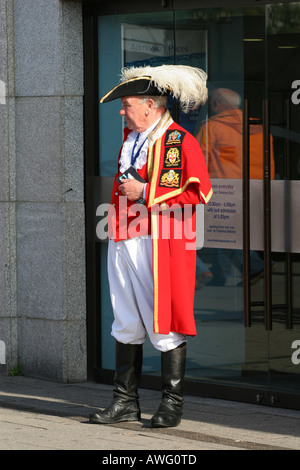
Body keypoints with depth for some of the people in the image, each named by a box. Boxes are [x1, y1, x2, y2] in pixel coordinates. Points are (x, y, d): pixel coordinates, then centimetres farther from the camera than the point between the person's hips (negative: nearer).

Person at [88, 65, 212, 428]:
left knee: (164, 324, -3)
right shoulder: (131, 139, 16)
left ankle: (172, 404, 5)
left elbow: (199, 193, -13)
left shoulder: (180, 142, -7)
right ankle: (126, 402, 15)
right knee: (126, 323, 9)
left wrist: (145, 193, -14)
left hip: (159, 245, -7)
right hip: (123, 243, 7)